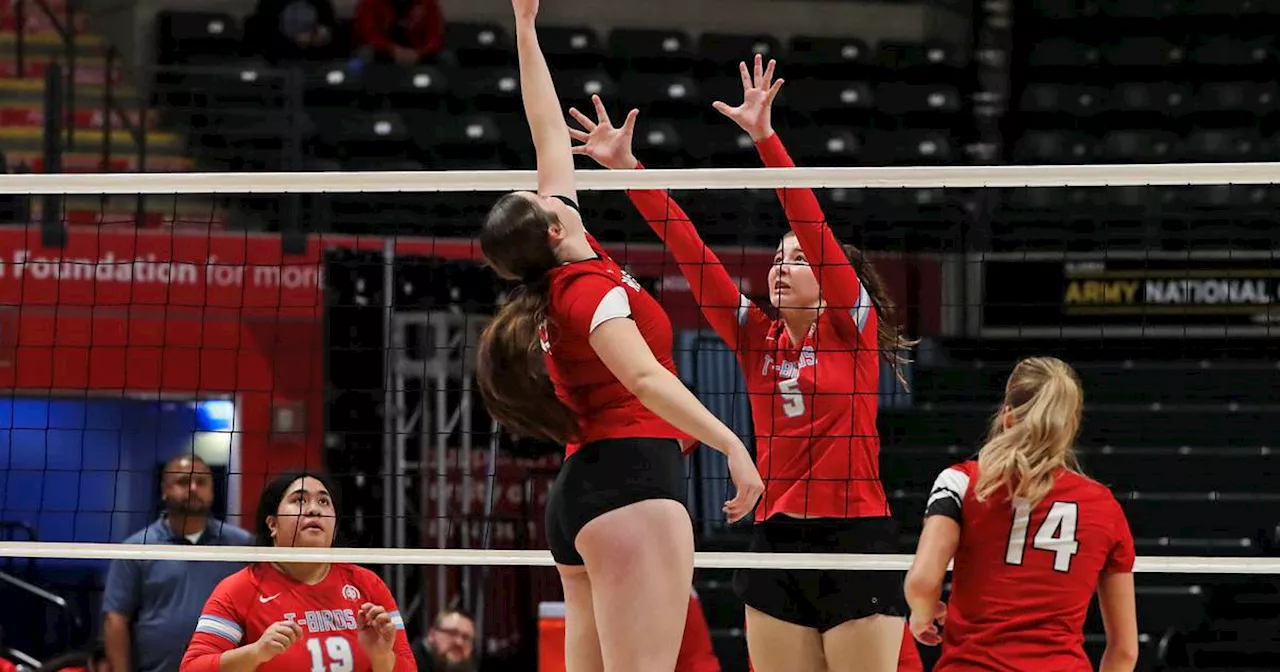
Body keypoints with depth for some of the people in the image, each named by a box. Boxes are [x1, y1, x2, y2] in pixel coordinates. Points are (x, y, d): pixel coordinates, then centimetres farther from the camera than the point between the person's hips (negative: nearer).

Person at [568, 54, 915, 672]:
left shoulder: (853, 327, 0)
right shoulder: (757, 339, 12)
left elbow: (811, 222, -11)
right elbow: (689, 251, 6)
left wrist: (765, 138, -20)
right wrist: (627, 168, 1)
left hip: (856, 548, -5)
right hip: (776, 546, 5)